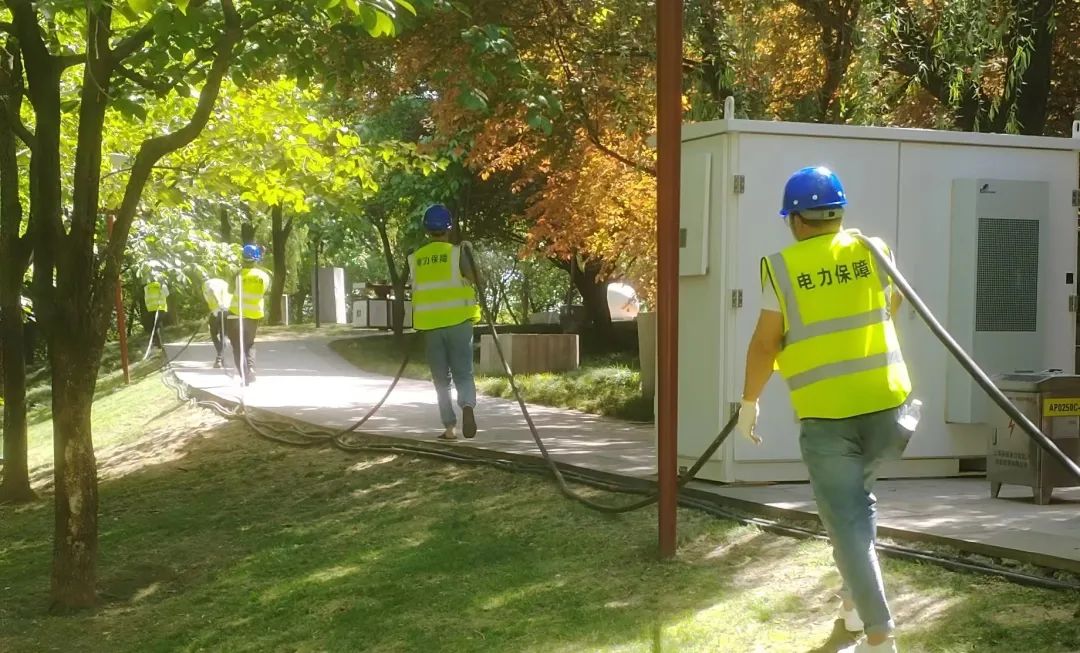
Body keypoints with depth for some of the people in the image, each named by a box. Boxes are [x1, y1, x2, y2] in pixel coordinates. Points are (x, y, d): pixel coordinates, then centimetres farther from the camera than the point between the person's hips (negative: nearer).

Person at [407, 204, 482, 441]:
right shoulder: (458, 252, -3)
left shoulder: (415, 259, 7)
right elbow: (476, 281, -2)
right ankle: (467, 405, -25)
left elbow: (416, 289, 12)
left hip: (430, 325, 2)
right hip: (458, 321, -2)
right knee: (463, 373, 3)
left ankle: (450, 427, 7)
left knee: (441, 379, 11)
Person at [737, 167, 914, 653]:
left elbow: (765, 343, -3)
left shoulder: (782, 267, -6)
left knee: (846, 521, 1)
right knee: (857, 500, 26)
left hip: (826, 413, -4)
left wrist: (749, 402, 11)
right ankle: (855, 600, 28)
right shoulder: (872, 250, 4)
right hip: (885, 402, 4)